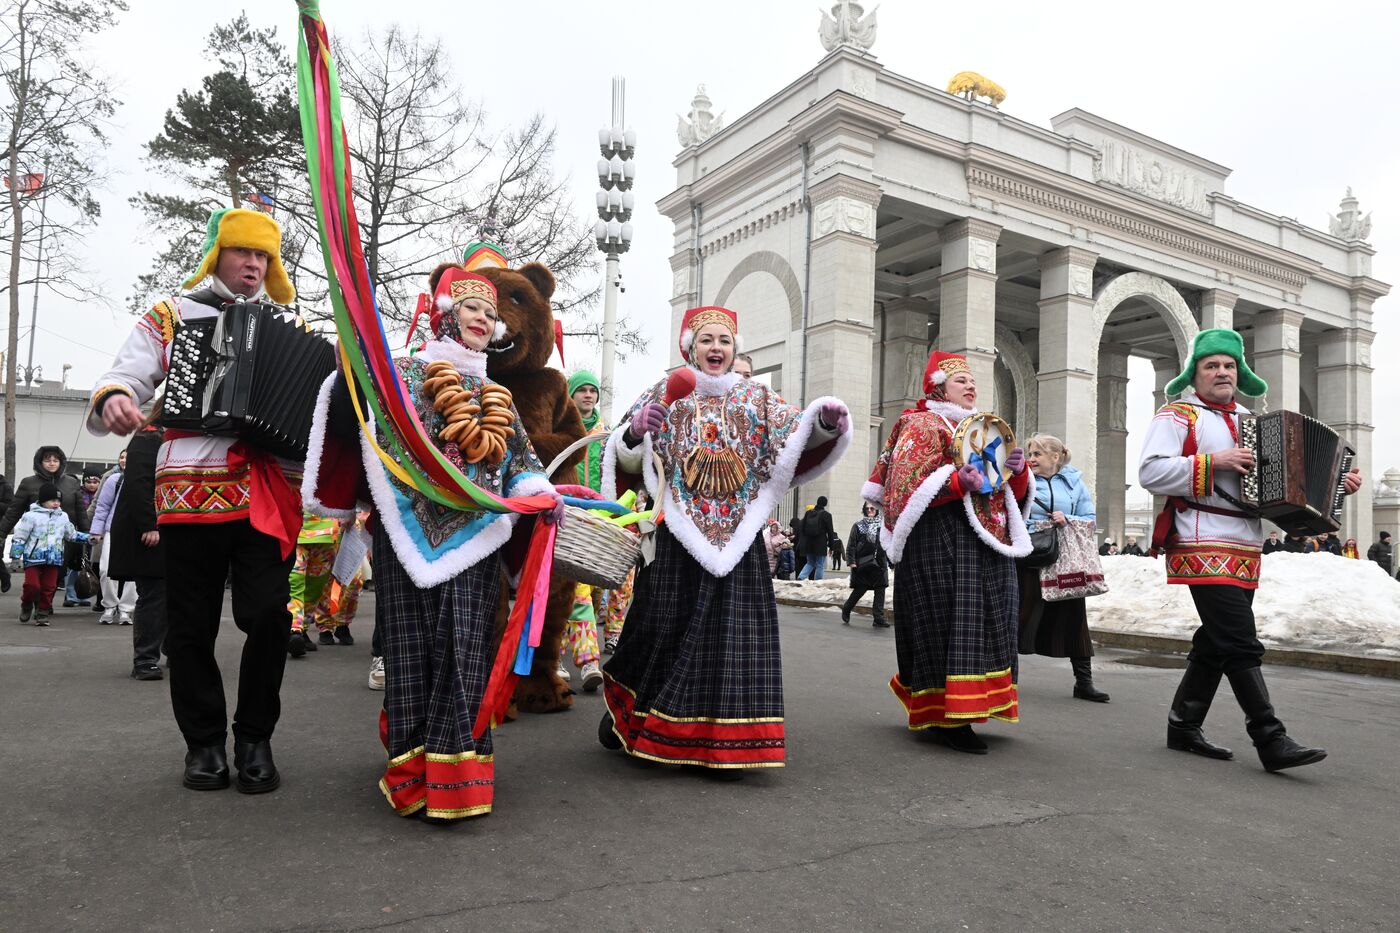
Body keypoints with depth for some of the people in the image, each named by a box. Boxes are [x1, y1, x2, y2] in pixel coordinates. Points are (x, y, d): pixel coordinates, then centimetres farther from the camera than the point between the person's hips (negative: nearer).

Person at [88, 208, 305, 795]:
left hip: (269, 491, 1)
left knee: (267, 615, -7)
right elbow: (126, 375, 3)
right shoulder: (171, 318, 13)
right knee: (191, 625, 5)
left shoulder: (290, 326, 18)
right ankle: (204, 741, 20)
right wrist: (114, 400, -20)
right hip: (191, 488, 0)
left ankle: (255, 738, 10)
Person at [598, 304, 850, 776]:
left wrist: (825, 422, -19)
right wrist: (634, 432, -19)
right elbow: (629, 460, 3)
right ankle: (624, 709, 27)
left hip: (736, 537, 1)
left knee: (731, 629, -2)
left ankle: (723, 741, 7)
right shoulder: (665, 394, 7)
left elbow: (797, 435, 2)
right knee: (663, 627, 3)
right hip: (677, 535, -1)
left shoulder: (757, 398, 11)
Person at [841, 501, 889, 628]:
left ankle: (879, 619, 2)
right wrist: (852, 561, -9)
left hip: (879, 563, 3)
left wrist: (891, 561, 6)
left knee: (880, 590, -1)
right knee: (860, 589, 2)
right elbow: (851, 545, 0)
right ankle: (846, 611, 24)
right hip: (862, 564, -2)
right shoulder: (858, 526, 4)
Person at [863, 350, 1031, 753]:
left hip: (989, 542, 8)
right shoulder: (922, 426, 2)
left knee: (986, 622, 6)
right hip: (942, 541, -8)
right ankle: (947, 718, -8)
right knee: (950, 622, -12)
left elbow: (1013, 491, 24)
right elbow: (906, 485, -11)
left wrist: (1017, 469, 1)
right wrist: (958, 482, -24)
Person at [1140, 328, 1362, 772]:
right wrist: (1213, 462, -19)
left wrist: (1337, 482, 10)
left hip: (1245, 550, 8)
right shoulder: (1178, 415, -2)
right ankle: (1272, 741, -9)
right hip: (1204, 548, -8)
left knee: (1216, 643, 11)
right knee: (1241, 644, -11)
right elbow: (1150, 473, -15)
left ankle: (1184, 726, 21)